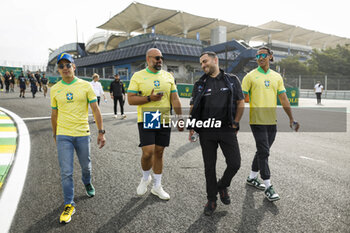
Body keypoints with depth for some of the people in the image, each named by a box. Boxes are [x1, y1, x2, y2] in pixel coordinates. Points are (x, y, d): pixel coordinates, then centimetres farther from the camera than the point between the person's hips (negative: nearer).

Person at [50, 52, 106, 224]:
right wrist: (55, 134, 18)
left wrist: (101, 132, -6)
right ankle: (69, 205, 13)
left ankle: (87, 184, 48)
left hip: (82, 134, 0)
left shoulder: (85, 86, -3)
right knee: (66, 172, -2)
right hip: (63, 136, 0)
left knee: (86, 166, 16)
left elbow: (95, 110, -2)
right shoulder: (54, 89, 3)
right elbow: (54, 114, 13)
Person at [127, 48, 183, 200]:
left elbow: (175, 99, 10)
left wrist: (180, 119, 5)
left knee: (159, 152, 9)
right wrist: (150, 98, -17)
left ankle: (157, 186, 24)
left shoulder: (168, 76, 9)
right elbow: (130, 99, -6)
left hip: (164, 121, 3)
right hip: (146, 120, -3)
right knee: (148, 152, -11)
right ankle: (145, 178, 21)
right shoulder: (138, 76, -1)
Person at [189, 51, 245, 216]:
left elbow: (241, 103, 7)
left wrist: (235, 124, 0)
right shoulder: (200, 84, 8)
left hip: (227, 130, 0)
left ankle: (222, 186, 27)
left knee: (235, 163, -3)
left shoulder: (232, 80, 6)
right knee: (209, 167, 6)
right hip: (206, 131, 1)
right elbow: (193, 108, 8)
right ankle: (211, 199, 22)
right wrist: (192, 128, -3)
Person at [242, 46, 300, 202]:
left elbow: (284, 99, 12)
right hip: (257, 120, -5)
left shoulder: (277, 77, 12)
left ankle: (252, 178, 30)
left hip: (272, 120, 5)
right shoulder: (250, 76, -1)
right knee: (263, 152, -6)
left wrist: (291, 119, 9)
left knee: (263, 151, 13)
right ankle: (268, 187, 4)